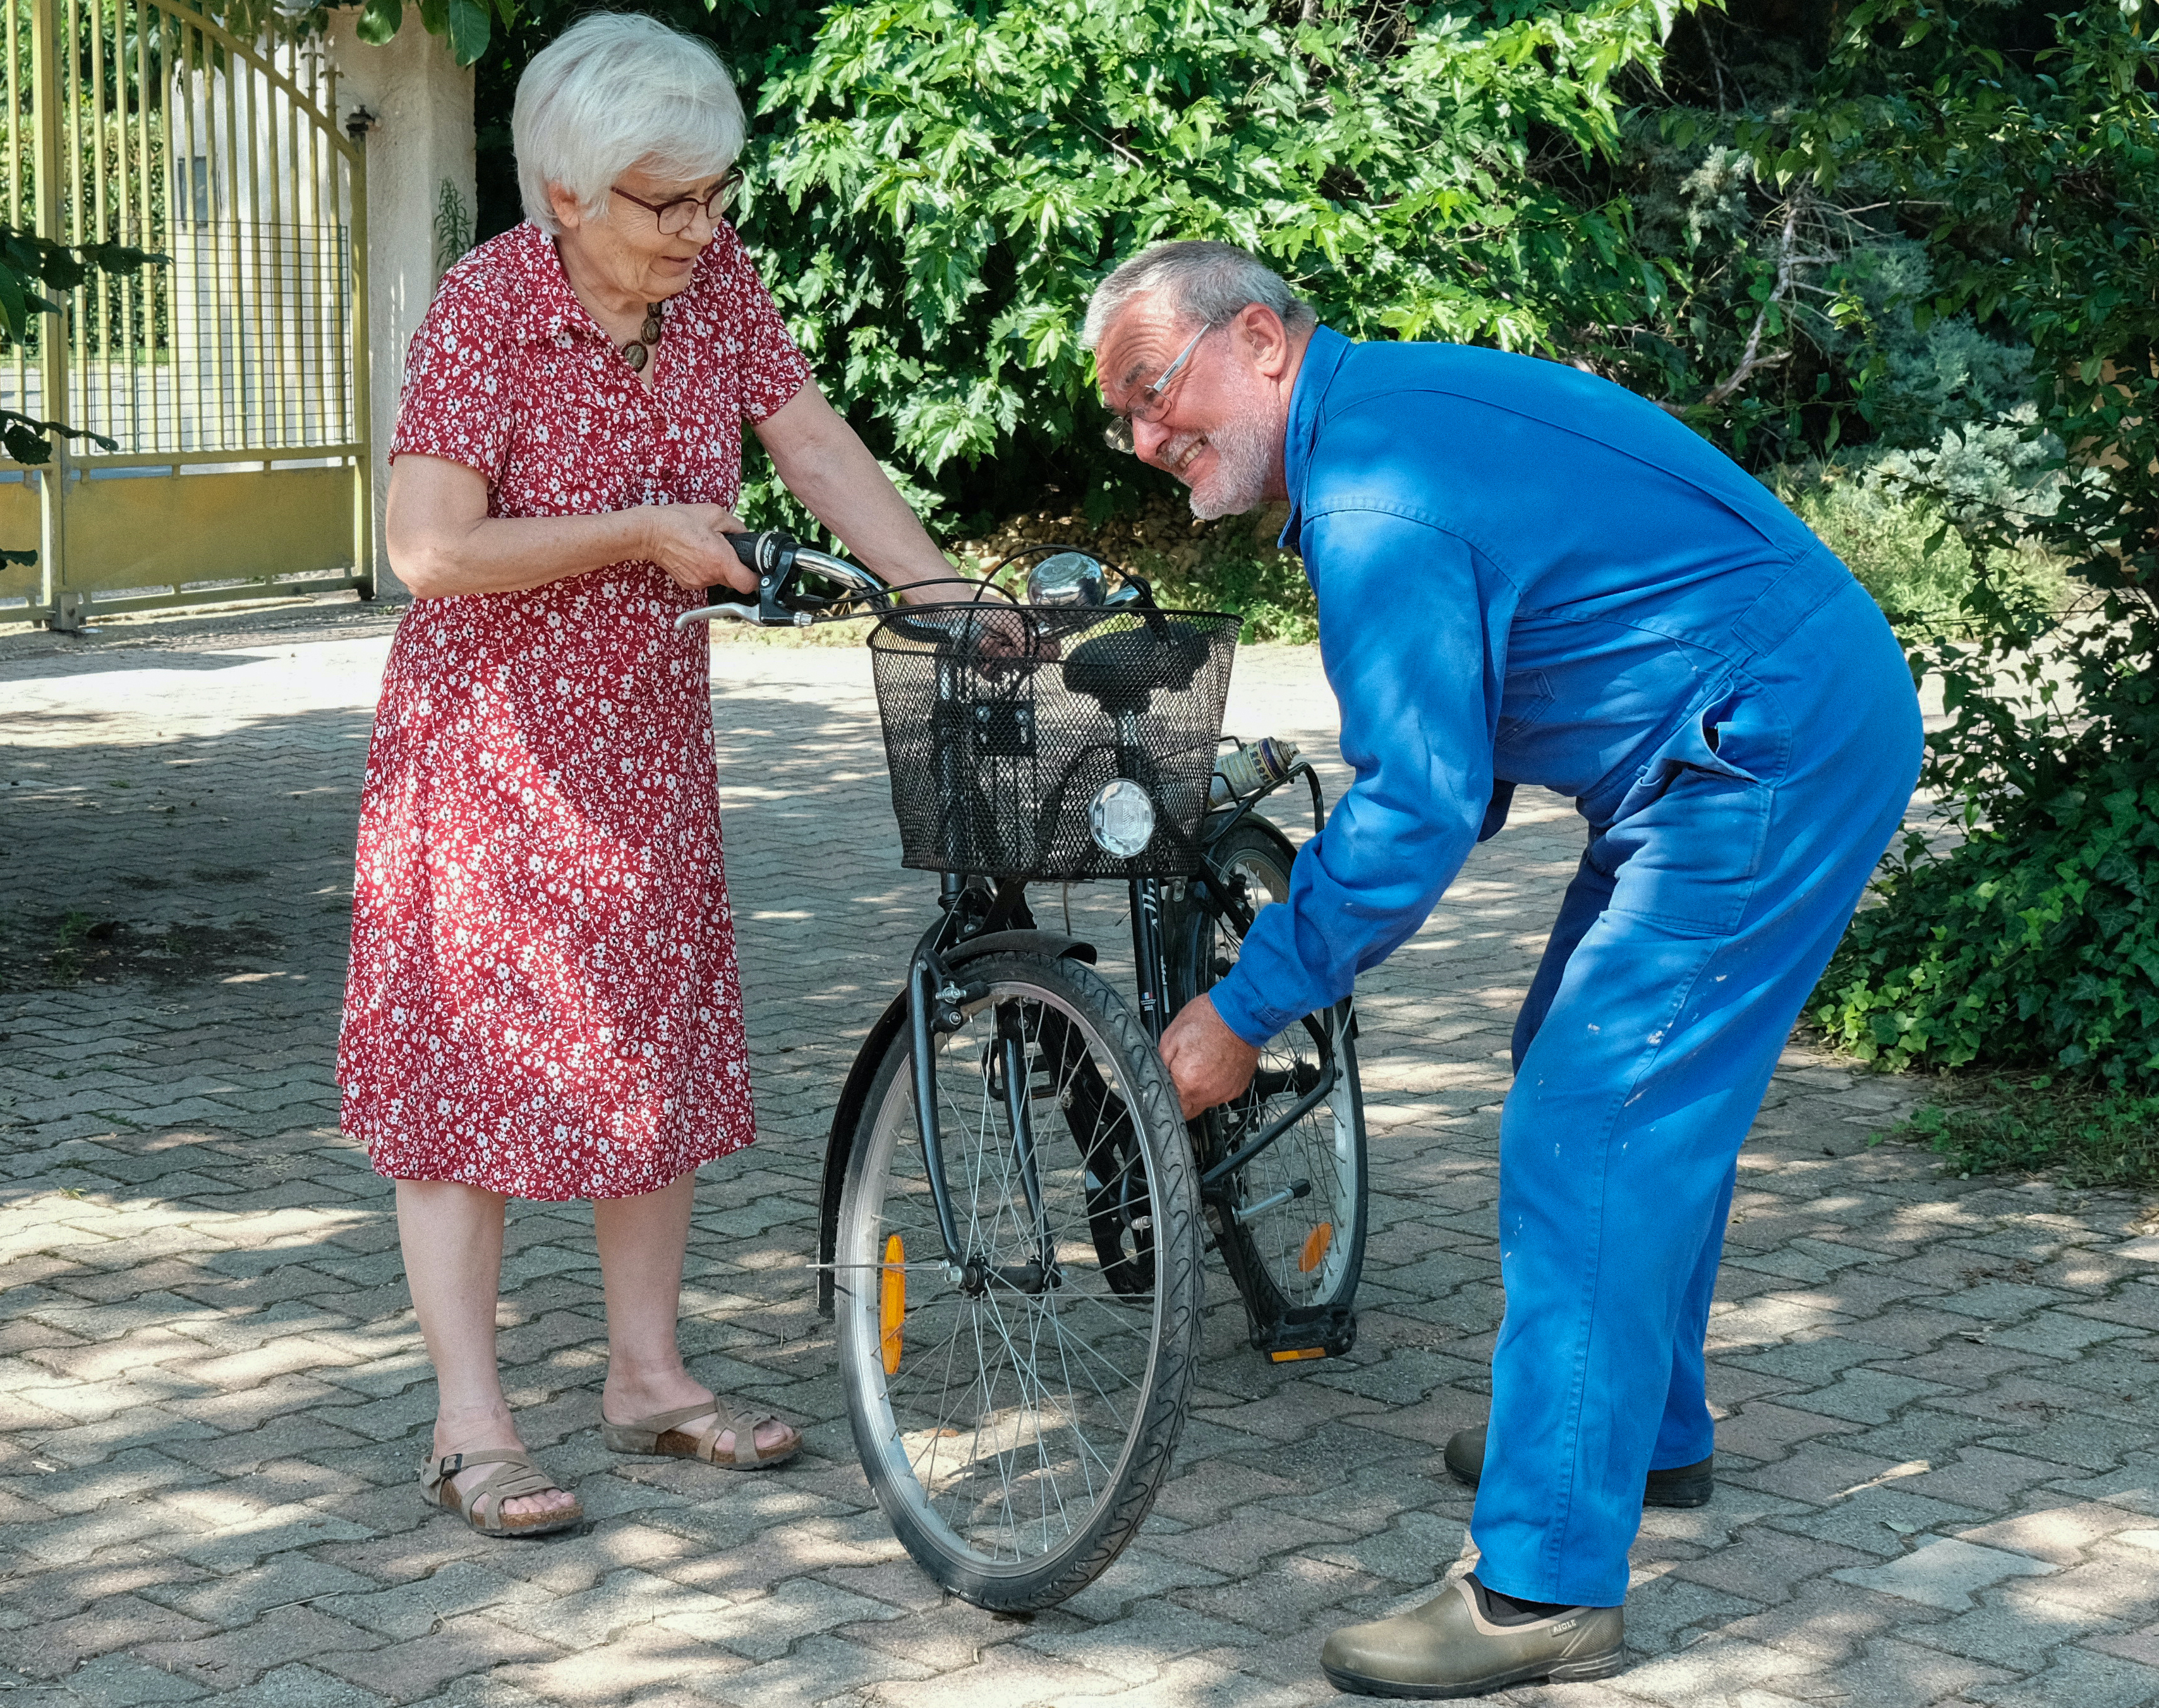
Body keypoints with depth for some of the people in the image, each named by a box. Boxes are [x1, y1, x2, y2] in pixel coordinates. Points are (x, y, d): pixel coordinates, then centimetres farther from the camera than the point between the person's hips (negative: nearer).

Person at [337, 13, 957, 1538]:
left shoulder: (714, 276, -4)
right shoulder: (487, 304, -21)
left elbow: (818, 447, 1)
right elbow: (433, 552, -26)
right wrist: (646, 528, -22)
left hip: (648, 727, 6)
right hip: (491, 728, -6)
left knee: (658, 1042, 11)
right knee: (477, 1052, -3)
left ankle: (648, 1372, 24)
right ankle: (471, 1425, 4)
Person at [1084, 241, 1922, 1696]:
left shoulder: (1373, 501, -20)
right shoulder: (1398, 402, 13)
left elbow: (1417, 811, -22)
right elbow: (1450, 761, 21)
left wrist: (1244, 1010, -14)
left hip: (1770, 769, -11)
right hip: (1823, 717, 11)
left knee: (1584, 1141, -11)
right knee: (1627, 1095, 22)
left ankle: (1547, 1587, -8)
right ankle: (1649, 1427, 37)